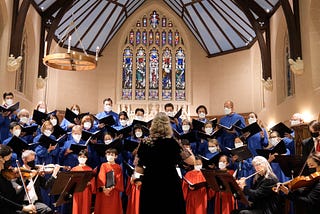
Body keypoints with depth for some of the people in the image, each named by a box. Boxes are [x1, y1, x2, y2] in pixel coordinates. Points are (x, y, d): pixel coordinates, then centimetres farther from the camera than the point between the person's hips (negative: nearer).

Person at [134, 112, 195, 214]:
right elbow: (192, 161, -3)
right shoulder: (172, 142, -9)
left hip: (150, 187, 3)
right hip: (171, 186, -2)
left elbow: (138, 169, 2)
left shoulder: (144, 142, -3)